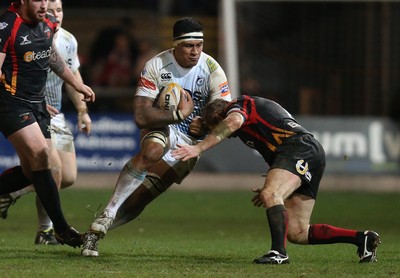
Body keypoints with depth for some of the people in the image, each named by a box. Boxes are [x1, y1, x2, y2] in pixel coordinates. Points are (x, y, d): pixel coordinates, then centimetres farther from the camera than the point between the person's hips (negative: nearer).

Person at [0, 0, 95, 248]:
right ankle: (61, 229, -13)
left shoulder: (48, 24, 7)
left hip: (38, 104, 8)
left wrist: (78, 85, 30)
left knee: (32, 171, 5)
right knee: (40, 156, -18)